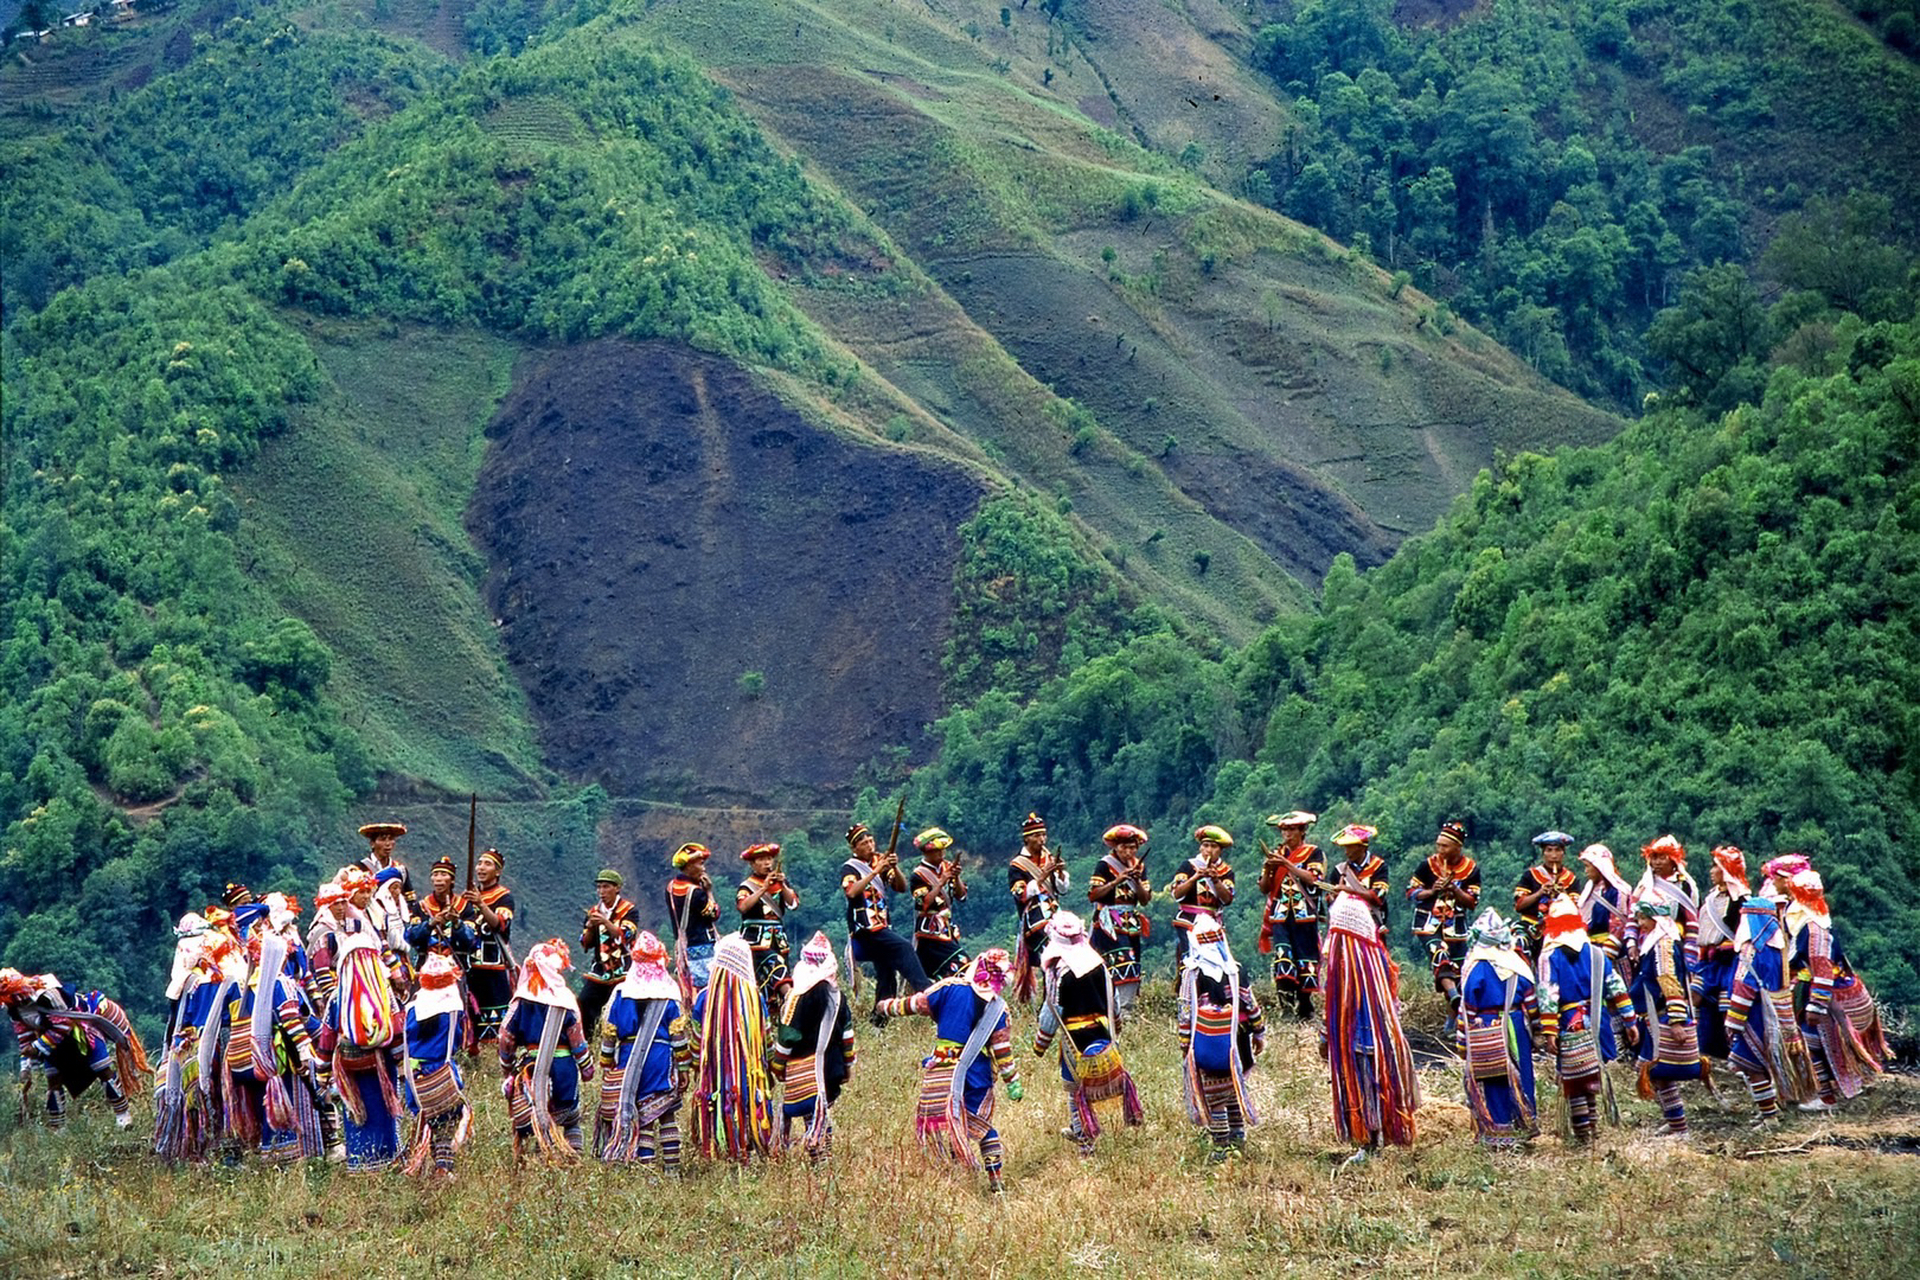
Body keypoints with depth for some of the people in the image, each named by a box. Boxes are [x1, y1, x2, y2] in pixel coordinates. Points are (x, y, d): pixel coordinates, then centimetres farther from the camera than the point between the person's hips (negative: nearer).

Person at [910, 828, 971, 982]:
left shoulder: (947, 866, 8)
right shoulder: (918, 874, -9)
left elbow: (962, 896, 5)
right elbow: (924, 904, -21)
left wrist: (956, 878, -13)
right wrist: (941, 883, -24)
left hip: (948, 932, 7)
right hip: (929, 935, -7)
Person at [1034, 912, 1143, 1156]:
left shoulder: (1056, 970, -14)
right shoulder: (1097, 962, 3)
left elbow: (1052, 1011, -12)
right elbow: (1113, 1001, 13)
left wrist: (1040, 1043, 0)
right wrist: (1115, 1029, 30)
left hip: (1075, 1038, -4)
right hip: (1102, 1032, 4)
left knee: (1075, 1086, 5)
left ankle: (1084, 1140, 7)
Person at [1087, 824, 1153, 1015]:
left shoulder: (1139, 866, 12)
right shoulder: (1105, 865, -6)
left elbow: (1145, 900, 8)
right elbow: (1092, 895, -14)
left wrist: (1138, 881, -9)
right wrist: (1116, 881, -20)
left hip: (1131, 923, 7)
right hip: (1109, 924, -7)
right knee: (1123, 963, -19)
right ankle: (1122, 1009, -19)